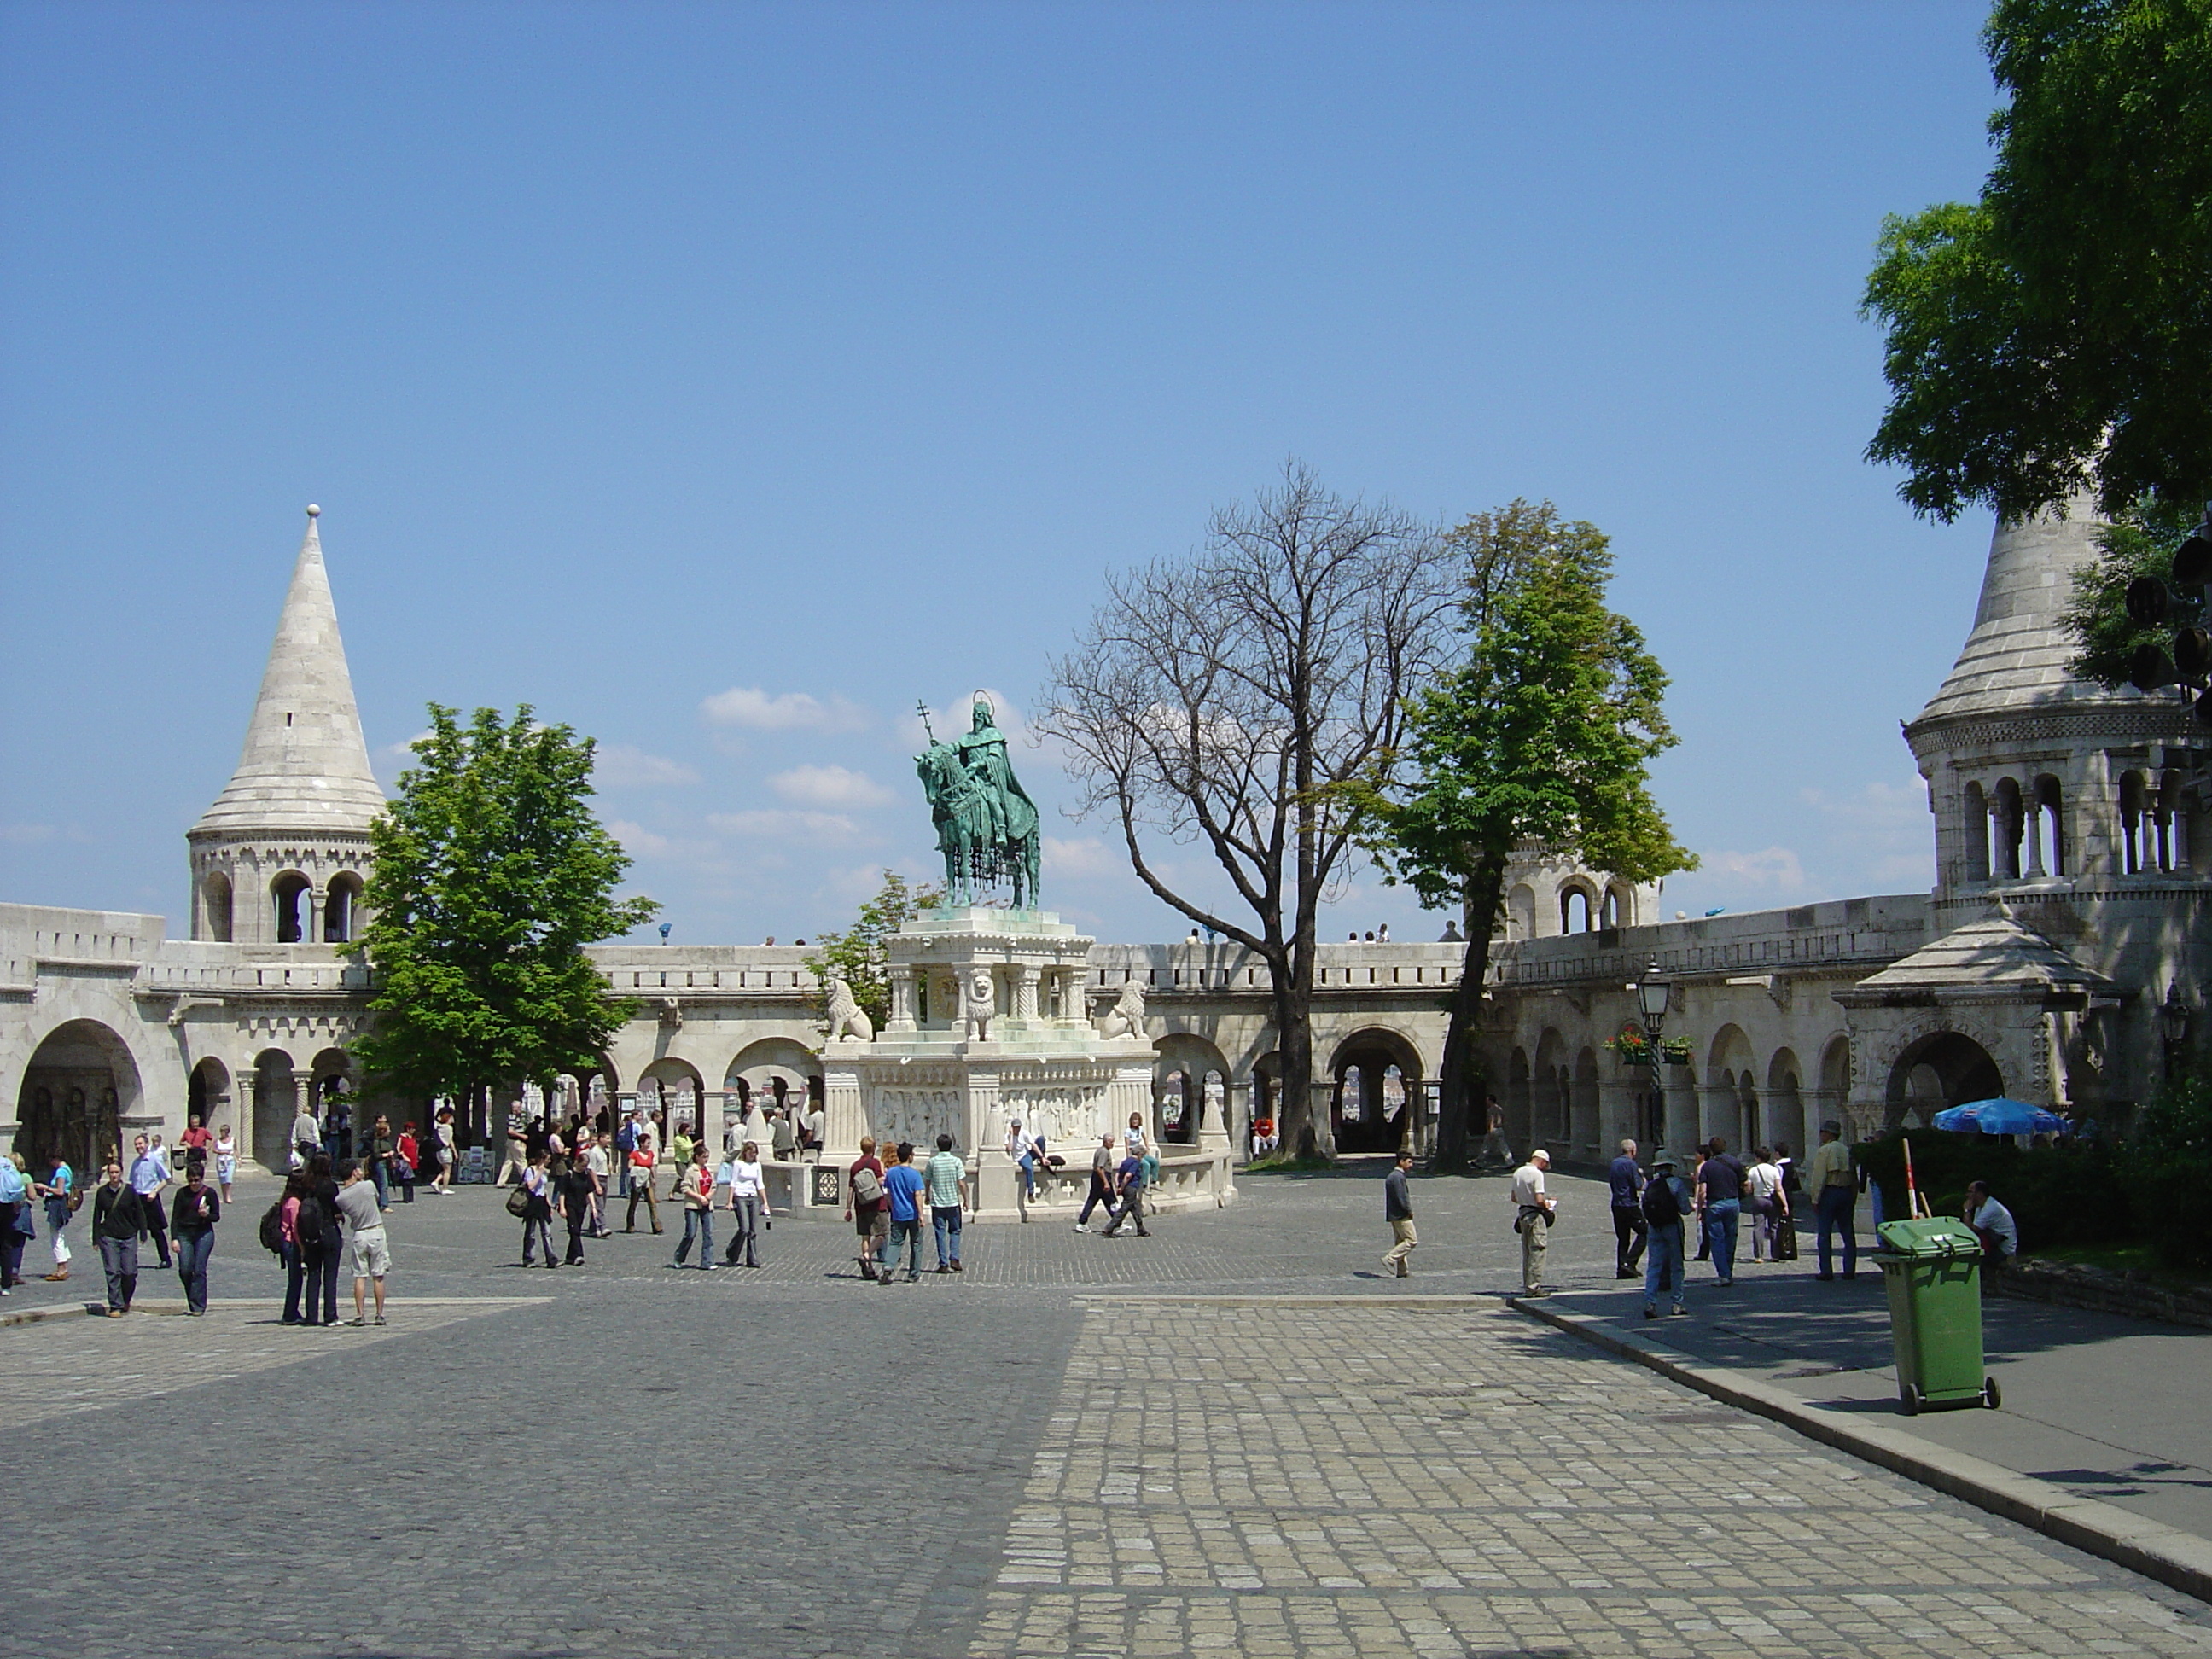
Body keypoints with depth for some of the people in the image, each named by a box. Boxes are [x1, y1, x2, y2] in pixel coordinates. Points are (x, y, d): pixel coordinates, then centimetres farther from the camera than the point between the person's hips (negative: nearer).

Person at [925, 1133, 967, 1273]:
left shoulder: (932, 1161, -2)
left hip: (937, 1203, 0)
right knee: (955, 1231, 14)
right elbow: (961, 1183, -7)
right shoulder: (956, 1161, -5)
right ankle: (954, 1260, 1)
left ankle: (943, 1264, 4)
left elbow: (927, 1182, 4)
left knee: (940, 1233, 5)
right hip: (953, 1203, 0)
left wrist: (928, 1197, 22)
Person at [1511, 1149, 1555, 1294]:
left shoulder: (1518, 1172, 11)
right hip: (1535, 1215, -8)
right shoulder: (1537, 1174, -15)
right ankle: (1534, 1286, -6)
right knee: (1537, 1250, -4)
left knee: (1527, 1251, 13)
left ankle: (1527, 1286, 16)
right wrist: (1546, 1205, -3)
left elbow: (1514, 1198, 17)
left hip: (1522, 1213, 8)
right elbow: (1539, 1199, -22)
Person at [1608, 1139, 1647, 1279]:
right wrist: (1642, 1176, 4)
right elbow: (1639, 1186, -14)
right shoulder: (1631, 1164, -13)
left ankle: (1621, 1269, 6)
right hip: (1630, 1205, -7)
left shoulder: (1614, 1163, 11)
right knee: (1643, 1232, 2)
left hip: (1616, 1204, 7)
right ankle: (1629, 1262, -10)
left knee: (1622, 1238, 10)